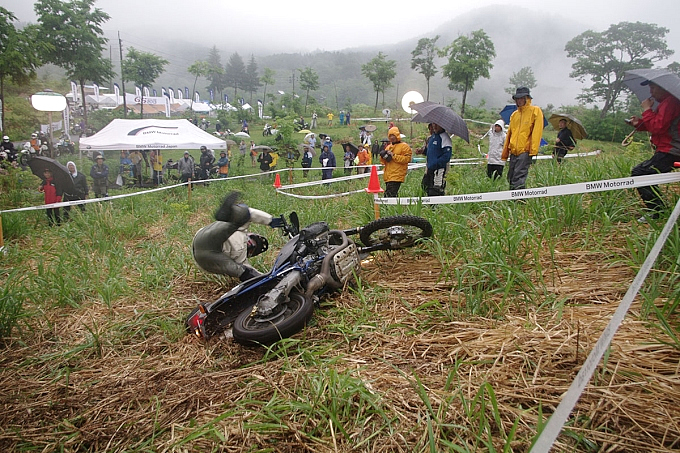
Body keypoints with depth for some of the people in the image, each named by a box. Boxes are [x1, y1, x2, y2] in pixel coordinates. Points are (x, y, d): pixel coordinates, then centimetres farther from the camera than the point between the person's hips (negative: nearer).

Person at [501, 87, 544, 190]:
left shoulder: (535, 111, 1)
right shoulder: (514, 114, 19)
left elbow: (537, 131, -7)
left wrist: (533, 151, -16)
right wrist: (505, 153, 17)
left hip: (525, 151, -7)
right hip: (513, 151, 7)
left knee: (519, 179, -15)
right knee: (511, 178, 8)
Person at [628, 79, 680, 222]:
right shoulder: (666, 102, 20)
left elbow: (658, 127, -21)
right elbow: (656, 126, 21)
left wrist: (647, 110, -10)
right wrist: (639, 123, 6)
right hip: (668, 151, 11)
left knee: (639, 173, -14)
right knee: (641, 171, 14)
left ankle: (657, 211, -11)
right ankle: (658, 209, 14)